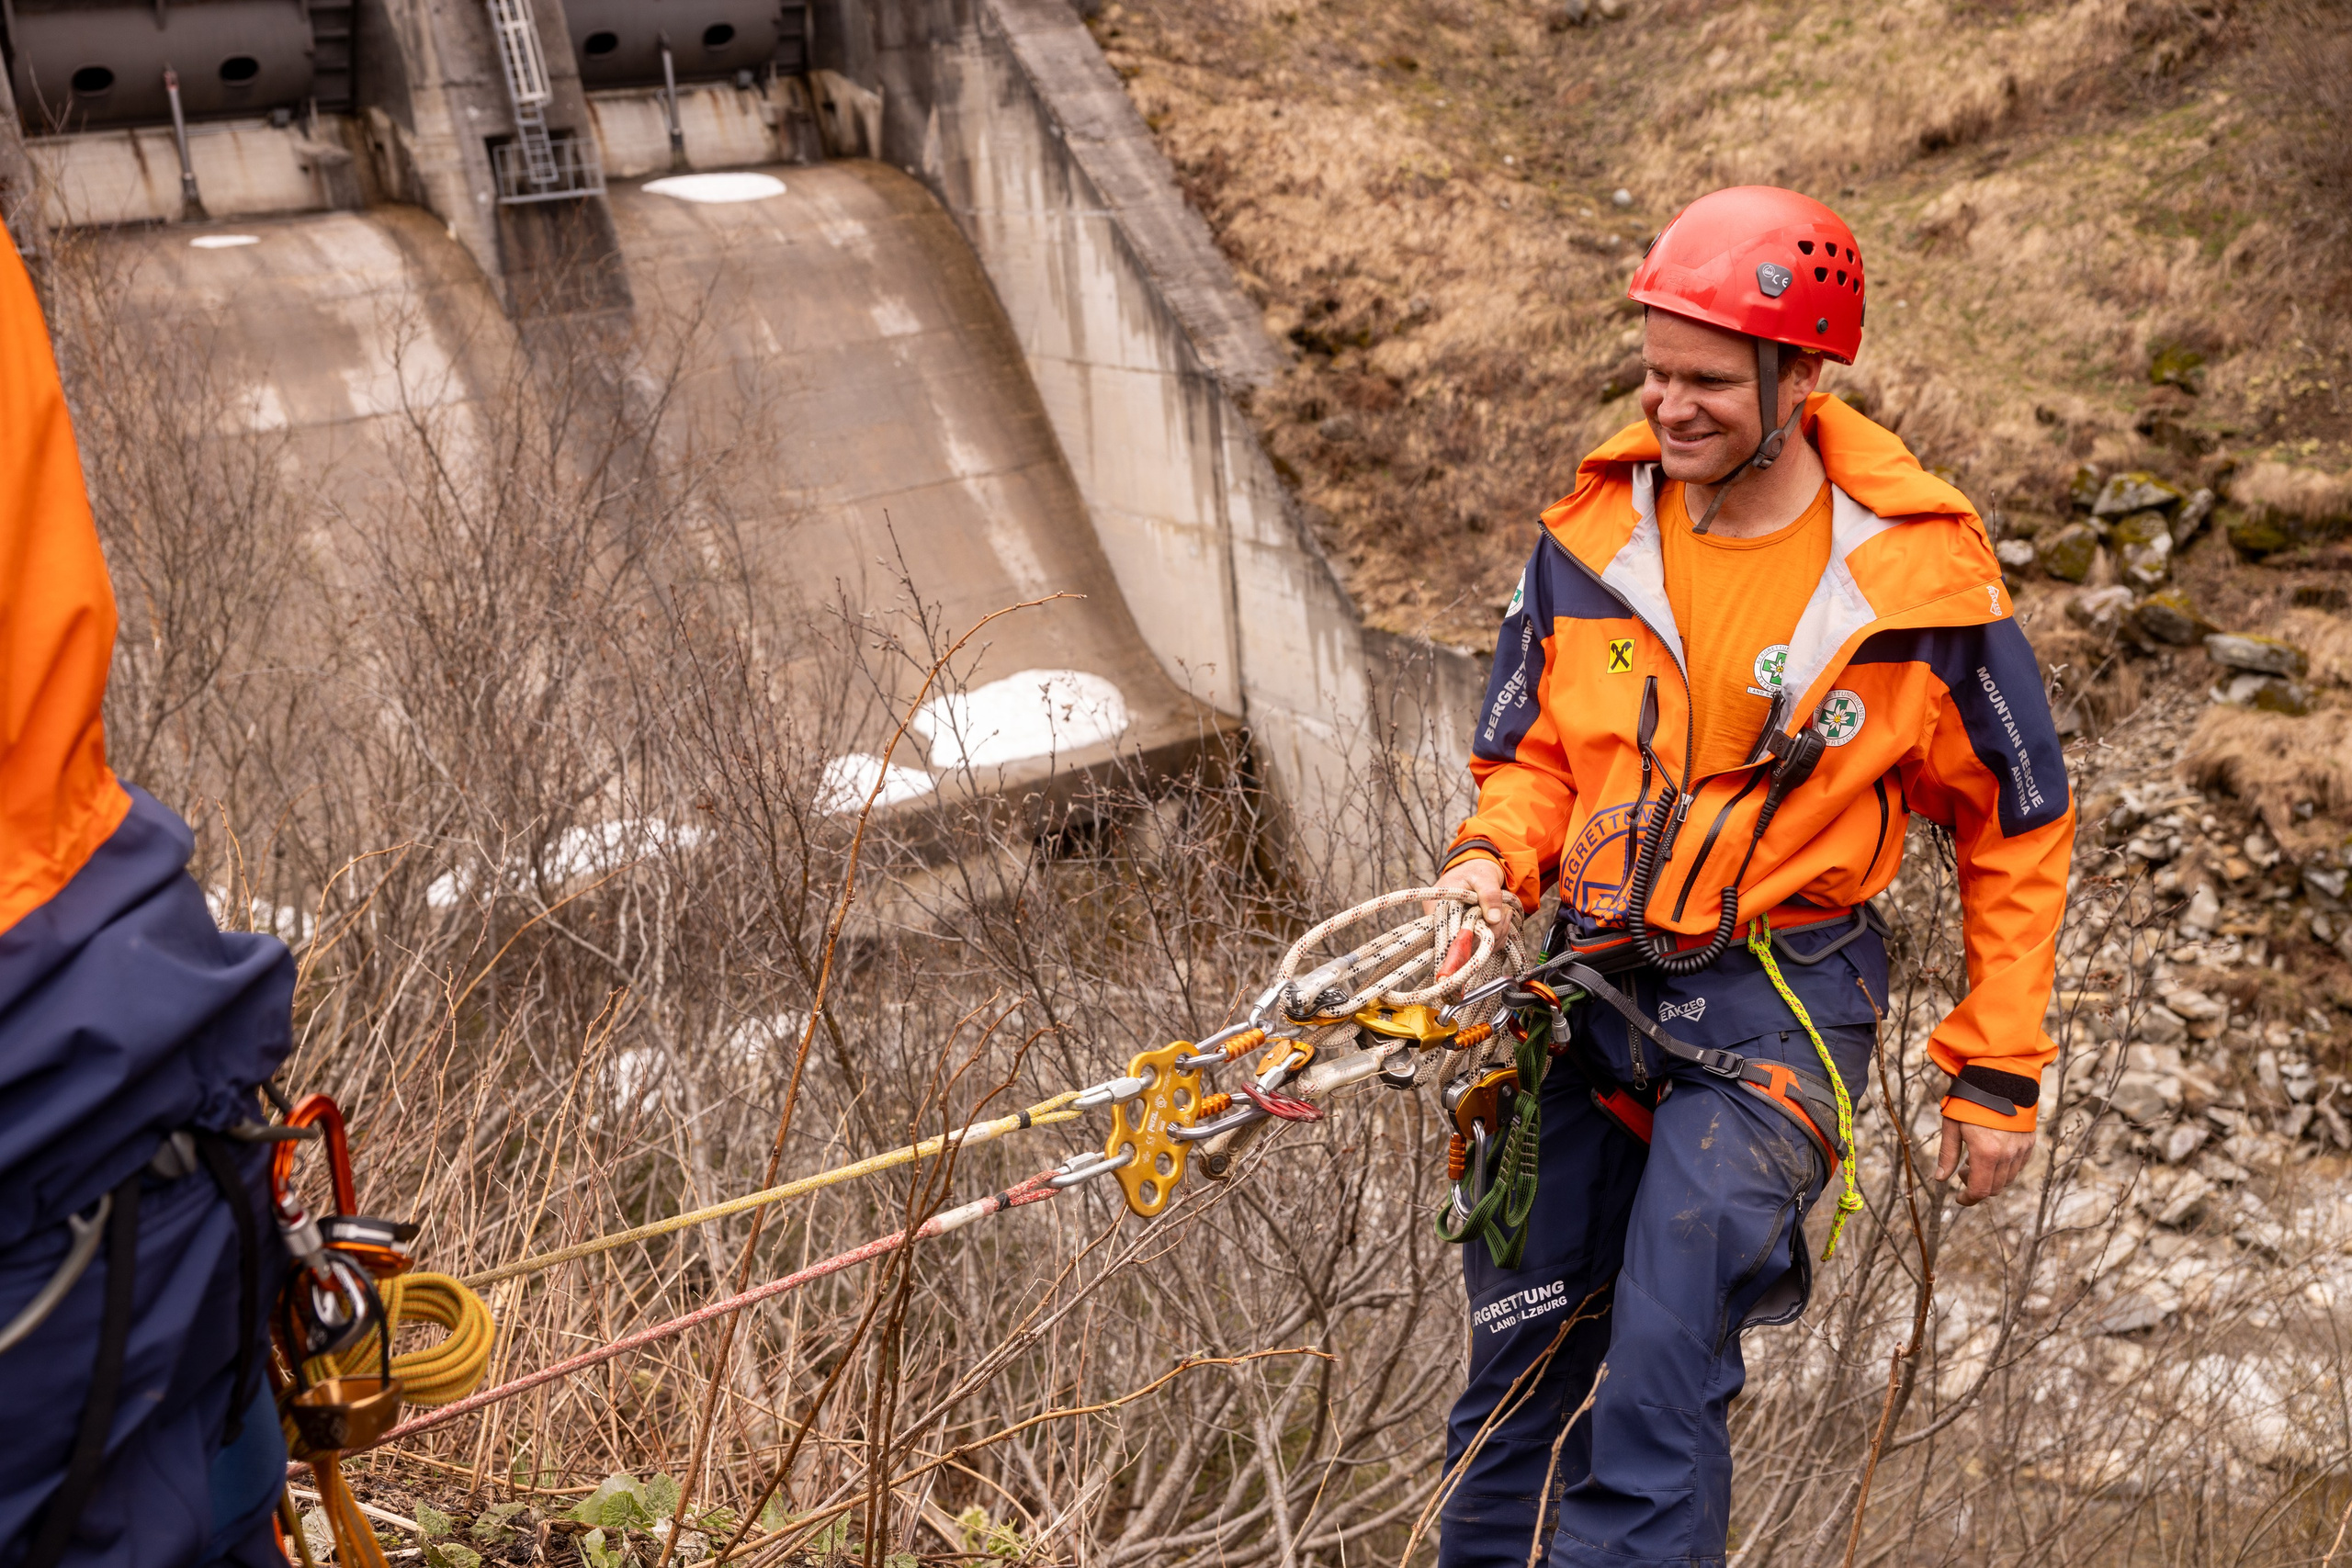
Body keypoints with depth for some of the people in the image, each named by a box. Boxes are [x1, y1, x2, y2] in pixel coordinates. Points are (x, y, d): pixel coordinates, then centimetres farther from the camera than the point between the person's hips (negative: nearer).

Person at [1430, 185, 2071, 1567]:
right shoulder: (1593, 535, -1)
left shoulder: (1921, 581, -10)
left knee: (1670, 1337, -22)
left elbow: (2020, 830, 0)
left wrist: (1999, 1073, 1)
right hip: (1593, 980, 4)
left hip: (1782, 995, -3)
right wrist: (1492, 860, -12)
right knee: (1522, 1345, 12)